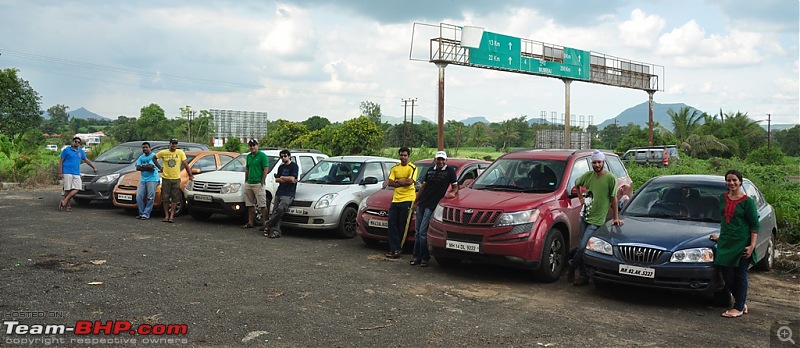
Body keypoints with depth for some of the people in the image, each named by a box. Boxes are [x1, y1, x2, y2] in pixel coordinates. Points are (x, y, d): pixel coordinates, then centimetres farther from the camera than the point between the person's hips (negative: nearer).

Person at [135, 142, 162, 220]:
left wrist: (142, 166, -3)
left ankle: (146, 214, -3)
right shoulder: (141, 157, 14)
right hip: (143, 179, 6)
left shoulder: (153, 156, -3)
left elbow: (151, 166, -17)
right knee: (139, 197, 1)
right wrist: (147, 167, -9)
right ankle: (141, 213, 11)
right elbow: (137, 168, 1)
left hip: (152, 179, -6)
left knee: (150, 198, -7)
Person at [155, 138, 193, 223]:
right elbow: (154, 158, 15)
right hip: (166, 178, 0)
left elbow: (185, 164, 0)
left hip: (176, 179, 0)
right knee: (165, 198, 4)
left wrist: (190, 175, -1)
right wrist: (159, 167, 7)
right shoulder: (163, 152, -1)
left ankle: (172, 216, 5)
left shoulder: (180, 153, -1)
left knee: (175, 198, 0)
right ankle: (166, 215, 13)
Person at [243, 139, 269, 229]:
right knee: (250, 204, 11)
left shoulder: (262, 155, -6)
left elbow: (266, 169, -10)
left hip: (258, 184, -8)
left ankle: (265, 223, -5)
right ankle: (251, 222, 17)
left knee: (262, 205, -7)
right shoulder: (248, 156, 16)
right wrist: (246, 181, 14)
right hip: (248, 184, 8)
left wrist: (262, 183, -14)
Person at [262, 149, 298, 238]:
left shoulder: (294, 166, 0)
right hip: (279, 192, 7)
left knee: (280, 209, -27)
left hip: (288, 194, -7)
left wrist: (282, 178, 4)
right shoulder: (281, 167, 21)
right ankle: (275, 231, -12)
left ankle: (267, 224, -17)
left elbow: (292, 178, -12)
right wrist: (287, 180, -4)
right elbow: (276, 180, 11)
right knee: (275, 211, -7)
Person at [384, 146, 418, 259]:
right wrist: (403, 183, -11)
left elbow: (410, 181, -14)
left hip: (407, 199, -5)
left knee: (403, 225, -3)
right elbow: (390, 182, 2)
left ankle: (397, 248, 5)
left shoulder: (412, 168, 0)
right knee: (392, 223, -2)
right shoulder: (395, 168, 14)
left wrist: (397, 181, -5)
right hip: (395, 199, 5)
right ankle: (395, 248, 0)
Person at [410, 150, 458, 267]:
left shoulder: (450, 171, -1)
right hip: (422, 204, 6)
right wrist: (415, 202, 17)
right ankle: (416, 256, 16)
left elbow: (455, 187, 4)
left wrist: (453, 193, -20)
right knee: (417, 231, 8)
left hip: (432, 206, -6)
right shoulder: (430, 170, 13)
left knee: (423, 232, -10)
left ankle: (425, 257, 1)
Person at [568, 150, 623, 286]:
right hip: (584, 216, 6)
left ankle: (572, 267, 14)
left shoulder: (610, 178, -11)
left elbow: (613, 198, -7)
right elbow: (576, 184, 24)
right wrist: (580, 197, 11)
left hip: (597, 220, -5)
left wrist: (616, 217, -4)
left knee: (583, 247, -9)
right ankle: (584, 276, 18)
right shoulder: (588, 175, 3)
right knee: (583, 247, 9)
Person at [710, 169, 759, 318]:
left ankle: (739, 307, 12)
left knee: (740, 276, 1)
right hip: (725, 244, 5)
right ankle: (742, 303, 24)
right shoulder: (723, 198, 10)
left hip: (741, 244, -5)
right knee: (727, 276, 4)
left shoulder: (747, 201, -5)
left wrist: (752, 246, -13)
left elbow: (755, 225, -6)